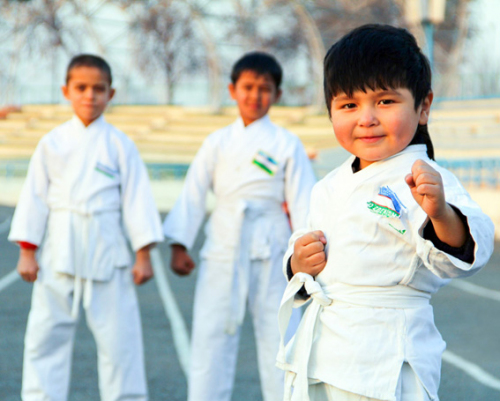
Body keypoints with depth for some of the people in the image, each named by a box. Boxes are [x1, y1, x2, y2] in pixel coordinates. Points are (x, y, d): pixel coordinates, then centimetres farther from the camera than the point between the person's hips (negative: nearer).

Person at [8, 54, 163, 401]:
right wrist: (27, 252, 2)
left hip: (107, 253, -1)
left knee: (117, 333, 0)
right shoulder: (52, 144, 4)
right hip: (58, 252, 1)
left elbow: (137, 198, 1)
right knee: (47, 332, 3)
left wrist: (143, 255, -2)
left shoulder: (120, 145, 1)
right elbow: (34, 197, 6)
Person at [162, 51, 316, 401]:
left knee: (277, 331, 0)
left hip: (271, 252, -2)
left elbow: (302, 201, 1)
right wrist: (180, 246, 4)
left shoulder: (287, 145, 2)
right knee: (211, 334, 3)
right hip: (222, 251, 2)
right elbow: (192, 195, 9)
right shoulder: (217, 143, 9)